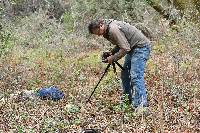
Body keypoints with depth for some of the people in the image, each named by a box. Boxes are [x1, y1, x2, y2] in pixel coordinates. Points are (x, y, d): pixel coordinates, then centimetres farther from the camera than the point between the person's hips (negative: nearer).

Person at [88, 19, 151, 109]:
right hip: (133, 48, 11)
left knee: (136, 76, -17)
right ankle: (128, 101, 21)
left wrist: (113, 58, -15)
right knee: (125, 75, 12)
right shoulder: (108, 30, 9)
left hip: (140, 47, -11)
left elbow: (125, 48, -24)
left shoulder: (113, 29, -23)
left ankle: (141, 105, -16)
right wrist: (111, 52, 4)